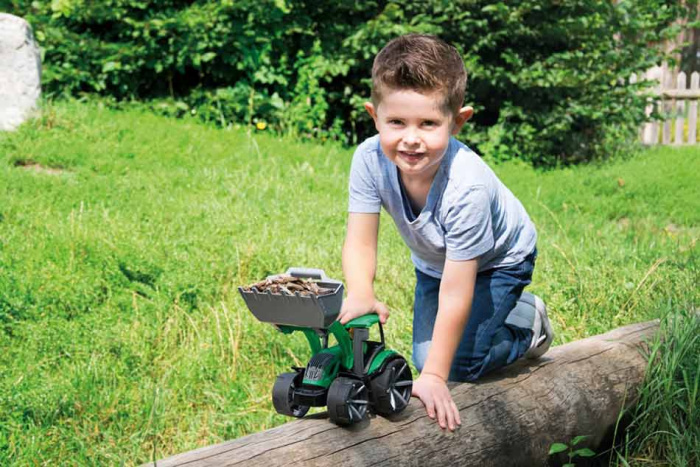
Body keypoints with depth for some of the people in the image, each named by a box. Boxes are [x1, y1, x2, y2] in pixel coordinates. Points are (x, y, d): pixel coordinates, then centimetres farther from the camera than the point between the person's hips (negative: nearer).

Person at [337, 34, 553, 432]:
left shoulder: (466, 186, -44)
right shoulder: (370, 160, -31)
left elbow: (455, 294, -39)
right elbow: (360, 242, -28)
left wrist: (434, 376, -36)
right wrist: (360, 295, -51)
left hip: (497, 260, -5)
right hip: (434, 262, 5)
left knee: (459, 365, -13)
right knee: (425, 357, 4)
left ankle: (526, 321, 15)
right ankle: (504, 312, 29)